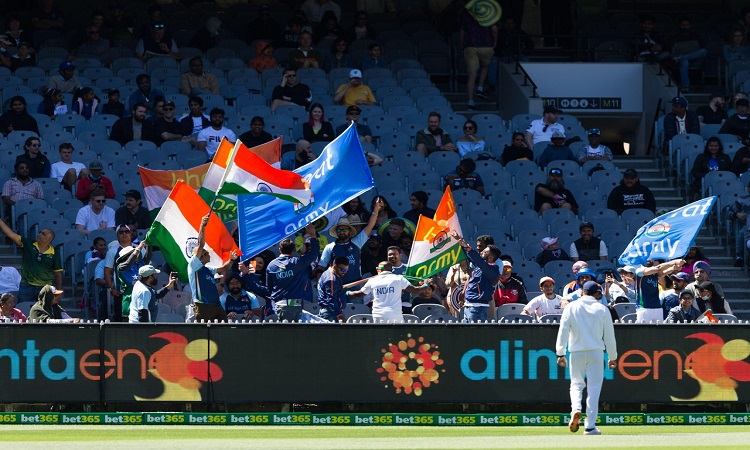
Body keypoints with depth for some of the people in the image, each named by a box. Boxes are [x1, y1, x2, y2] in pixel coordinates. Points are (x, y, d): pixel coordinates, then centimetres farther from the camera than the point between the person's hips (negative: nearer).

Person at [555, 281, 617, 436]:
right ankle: (590, 426, -1)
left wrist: (560, 353, 0)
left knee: (576, 384, 15)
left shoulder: (571, 307, 2)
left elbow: (563, 331, -3)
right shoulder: (602, 309, 2)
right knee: (594, 388, 3)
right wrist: (612, 357, 12)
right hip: (596, 352, -1)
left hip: (576, 352, 1)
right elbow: (609, 335, 4)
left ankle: (576, 409, -15)